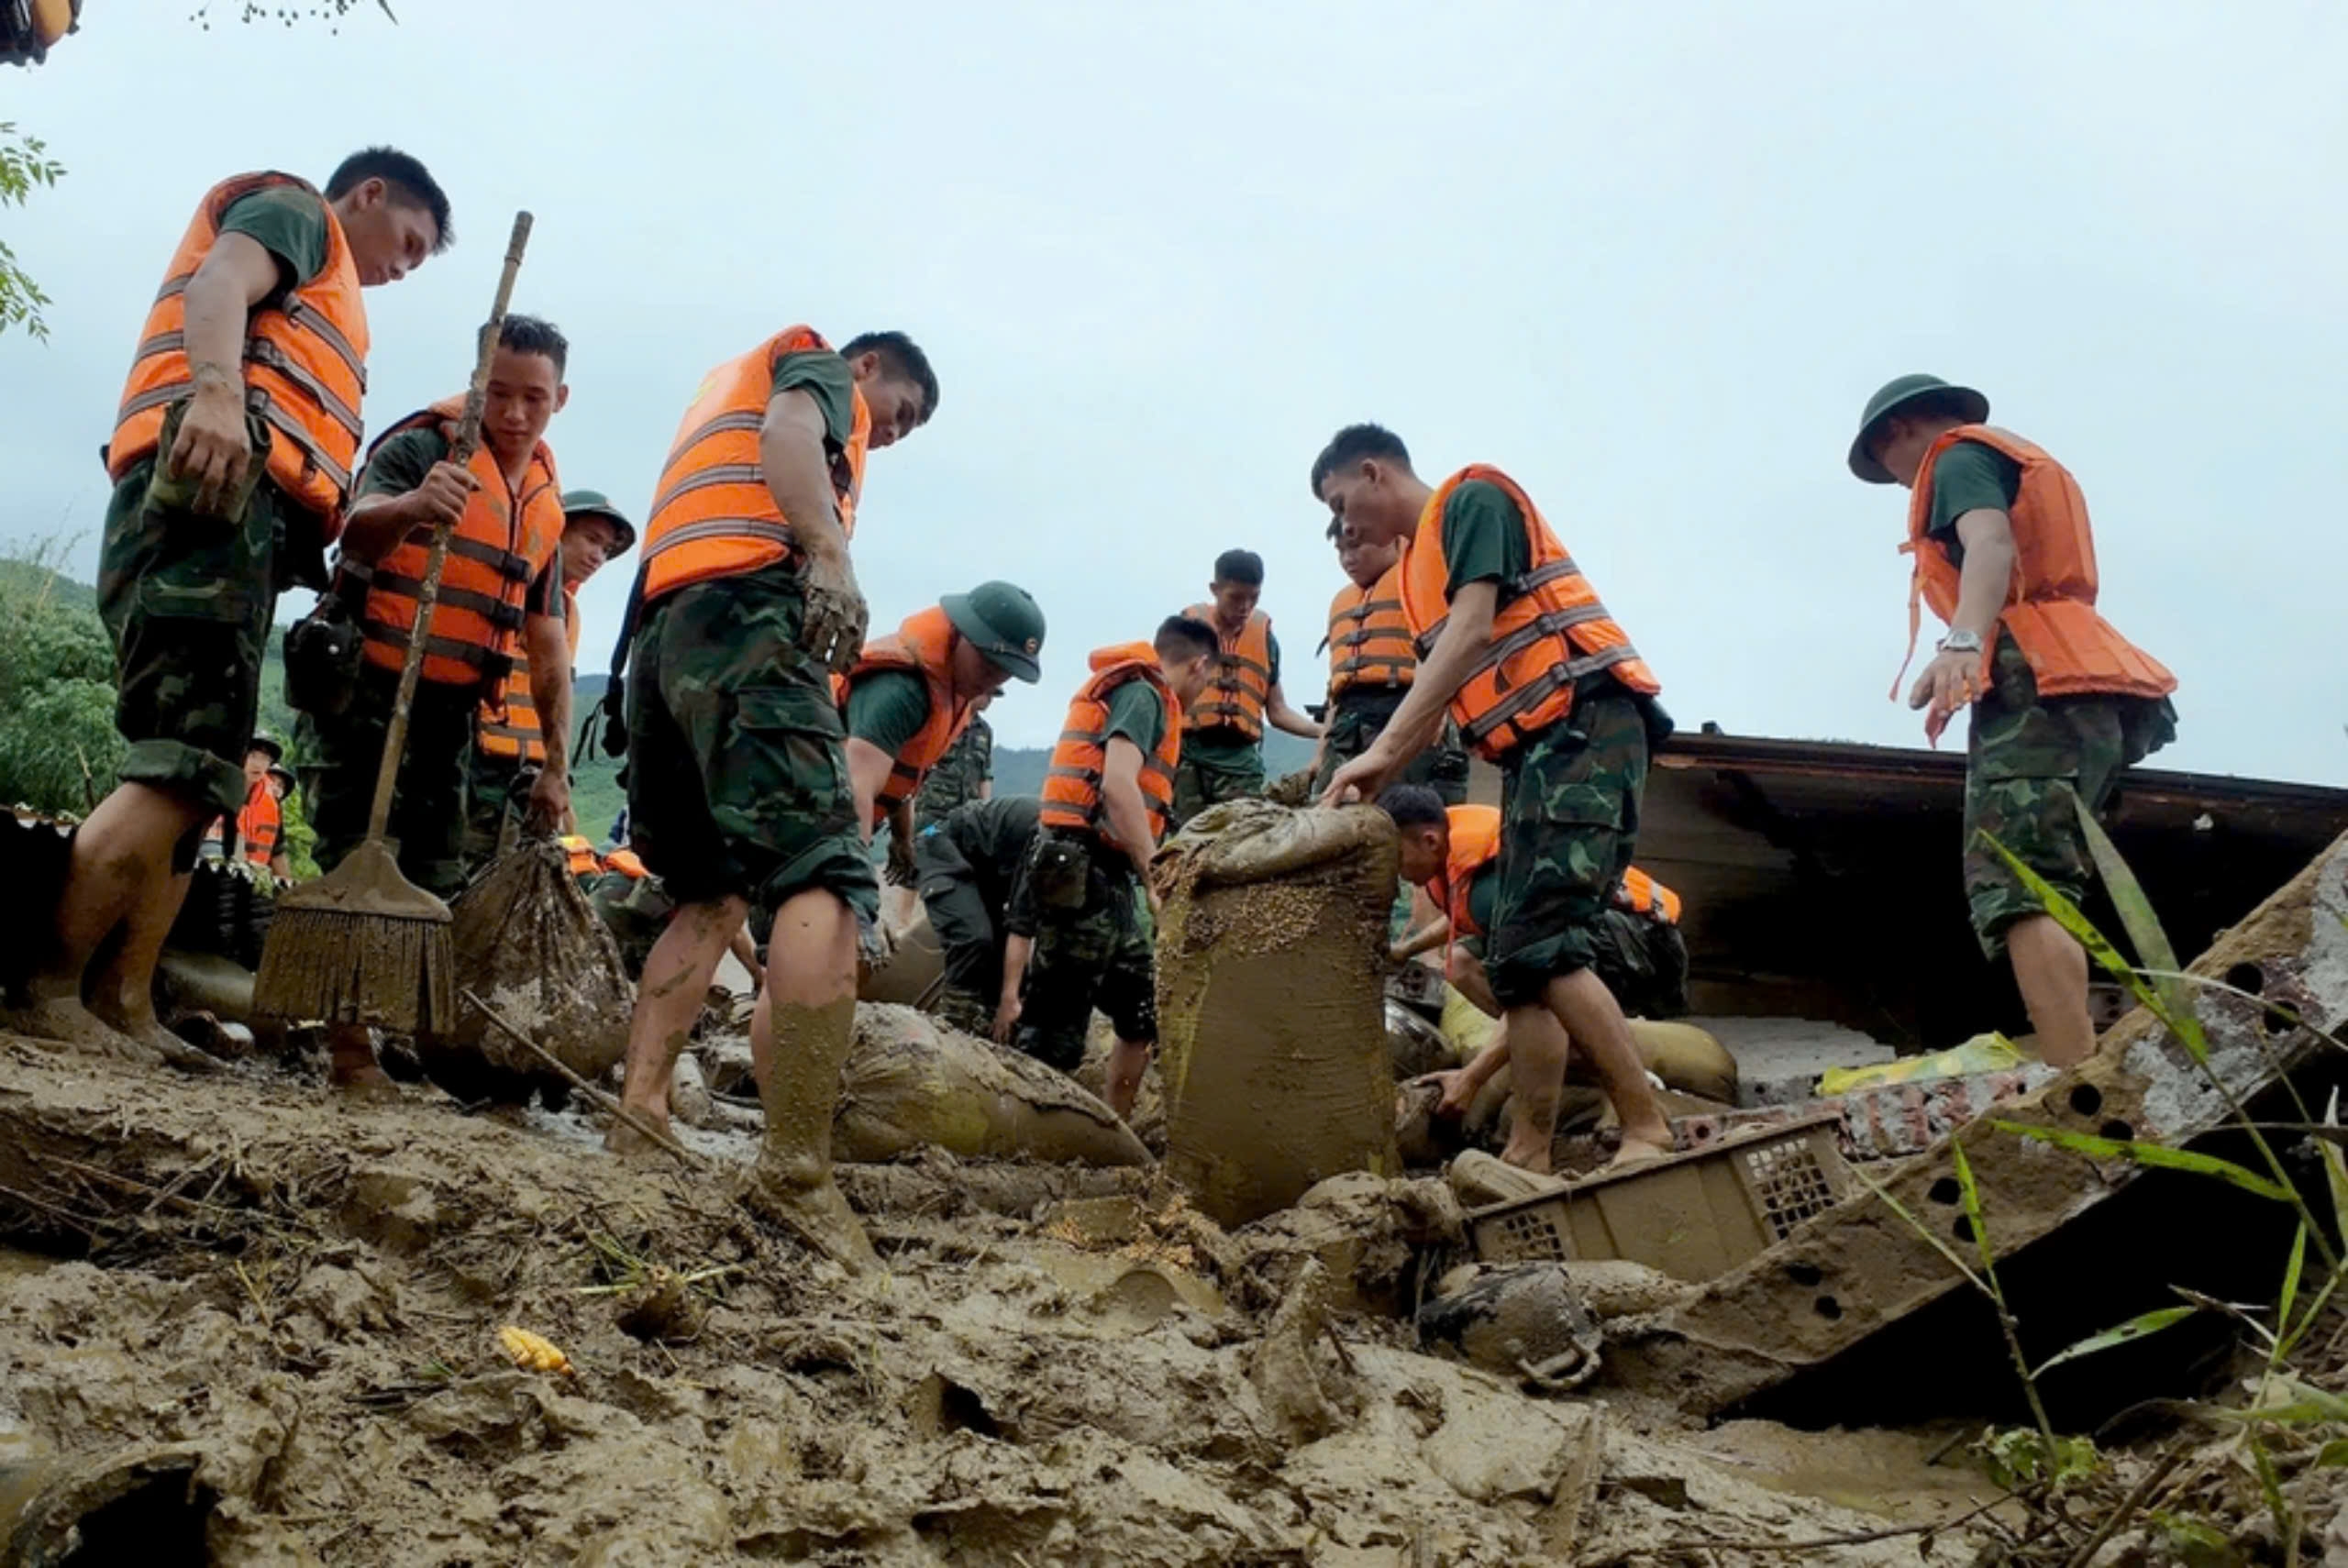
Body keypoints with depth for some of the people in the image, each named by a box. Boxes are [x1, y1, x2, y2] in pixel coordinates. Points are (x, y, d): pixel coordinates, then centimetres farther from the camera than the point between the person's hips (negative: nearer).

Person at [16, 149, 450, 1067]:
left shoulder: (322, 289, 36)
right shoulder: (295, 210, 12)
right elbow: (221, 284, -11)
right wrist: (215, 390, -30)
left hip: (239, 518, 10)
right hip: (213, 485, -10)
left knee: (193, 773, 4)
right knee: (187, 764, -18)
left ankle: (124, 1006, 1)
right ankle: (48, 994, -18)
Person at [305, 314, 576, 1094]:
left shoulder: (547, 501, 10)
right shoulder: (423, 445, -9)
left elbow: (546, 641, 13)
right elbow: (357, 532, -29)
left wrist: (557, 764, 9)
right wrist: (408, 509, -53)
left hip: (452, 706, 7)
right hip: (371, 686, -6)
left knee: (437, 877, 10)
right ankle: (348, 1040, -4)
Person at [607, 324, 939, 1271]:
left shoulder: (728, 392, 40)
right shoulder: (820, 367, 16)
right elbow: (788, 431, -8)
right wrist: (830, 553, -24)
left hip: (660, 634, 9)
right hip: (746, 615, -9)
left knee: (713, 897, 17)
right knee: (824, 882, -20)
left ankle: (638, 1121, 6)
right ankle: (798, 1173, -32)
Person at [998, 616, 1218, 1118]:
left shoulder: (1139, 694, 23)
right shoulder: (1143, 693, -6)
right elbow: (1118, 786, -21)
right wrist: (1157, 882, -21)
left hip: (1103, 882, 10)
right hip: (1081, 875, -10)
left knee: (1145, 1015, 16)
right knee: (1053, 1038, -11)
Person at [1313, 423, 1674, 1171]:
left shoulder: (1472, 498, -2)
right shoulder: (1419, 567, 23)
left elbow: (1474, 632, -15)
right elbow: (1437, 697, 24)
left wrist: (1382, 749, -19)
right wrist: (1368, 786, 14)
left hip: (1584, 724, -10)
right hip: (1535, 750, 10)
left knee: (1544, 947, -19)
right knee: (1516, 960, 5)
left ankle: (1648, 1132, -14)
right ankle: (1530, 1156, 6)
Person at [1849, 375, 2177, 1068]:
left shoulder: (1957, 452, 5)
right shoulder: (2019, 463, 34)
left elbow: (1992, 544, -16)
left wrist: (1963, 642, -33)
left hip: (2037, 685, -10)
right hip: (2083, 689, 10)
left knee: (2016, 893, -22)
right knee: (2041, 892, 10)